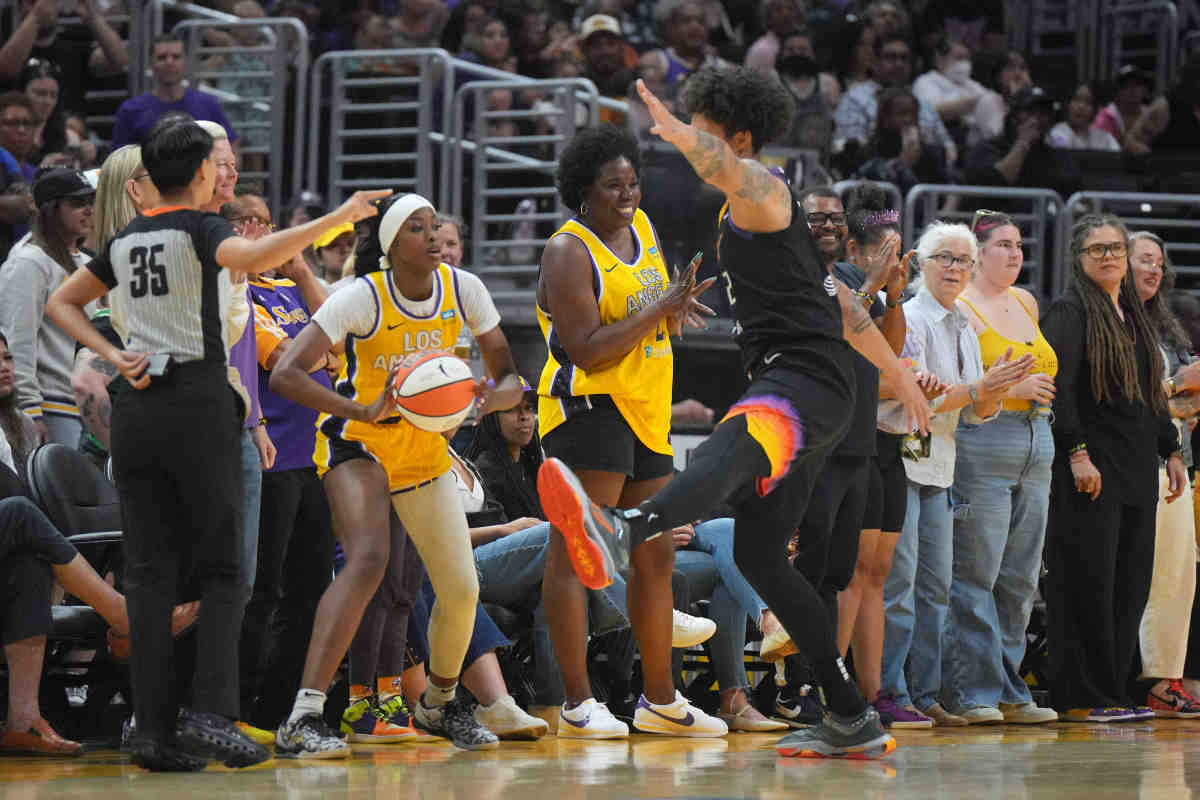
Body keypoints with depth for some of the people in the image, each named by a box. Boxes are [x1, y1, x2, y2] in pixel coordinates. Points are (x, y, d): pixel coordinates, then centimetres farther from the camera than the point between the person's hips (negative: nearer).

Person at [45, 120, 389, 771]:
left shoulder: (126, 240, 14)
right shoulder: (199, 229, -5)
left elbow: (60, 304, 21)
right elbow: (251, 258, -26)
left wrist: (112, 355, 10)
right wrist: (337, 217, -22)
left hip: (135, 407, 5)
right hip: (198, 404, -5)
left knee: (150, 576, 4)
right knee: (221, 573, 1)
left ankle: (155, 729, -1)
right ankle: (210, 713, -14)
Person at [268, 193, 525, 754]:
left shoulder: (463, 289, -9)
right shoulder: (362, 297, -22)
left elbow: (511, 378, 0)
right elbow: (285, 375, -29)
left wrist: (490, 397, -25)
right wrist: (363, 411, -41)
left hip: (426, 448, 5)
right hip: (357, 441, -5)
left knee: (462, 588, 2)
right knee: (368, 559, -30)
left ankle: (438, 705, 32)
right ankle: (302, 719, -36)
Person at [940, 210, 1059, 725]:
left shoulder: (1025, 303, 18)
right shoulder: (961, 309, -5)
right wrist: (1011, 388, -17)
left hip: (1035, 446, 8)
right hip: (981, 446, -8)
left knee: (1020, 576, 7)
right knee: (976, 572, -9)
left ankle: (1008, 688, 11)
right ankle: (973, 693, -6)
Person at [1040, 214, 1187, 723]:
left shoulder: (1134, 317, 20)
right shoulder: (1069, 312, -4)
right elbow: (1059, 388, -13)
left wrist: (1171, 451, 19)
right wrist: (1077, 453, -20)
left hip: (1137, 470, 8)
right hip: (1092, 470, -8)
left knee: (1130, 585, 5)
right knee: (1090, 584, -8)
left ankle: (1113, 691, 9)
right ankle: (1083, 698, -5)